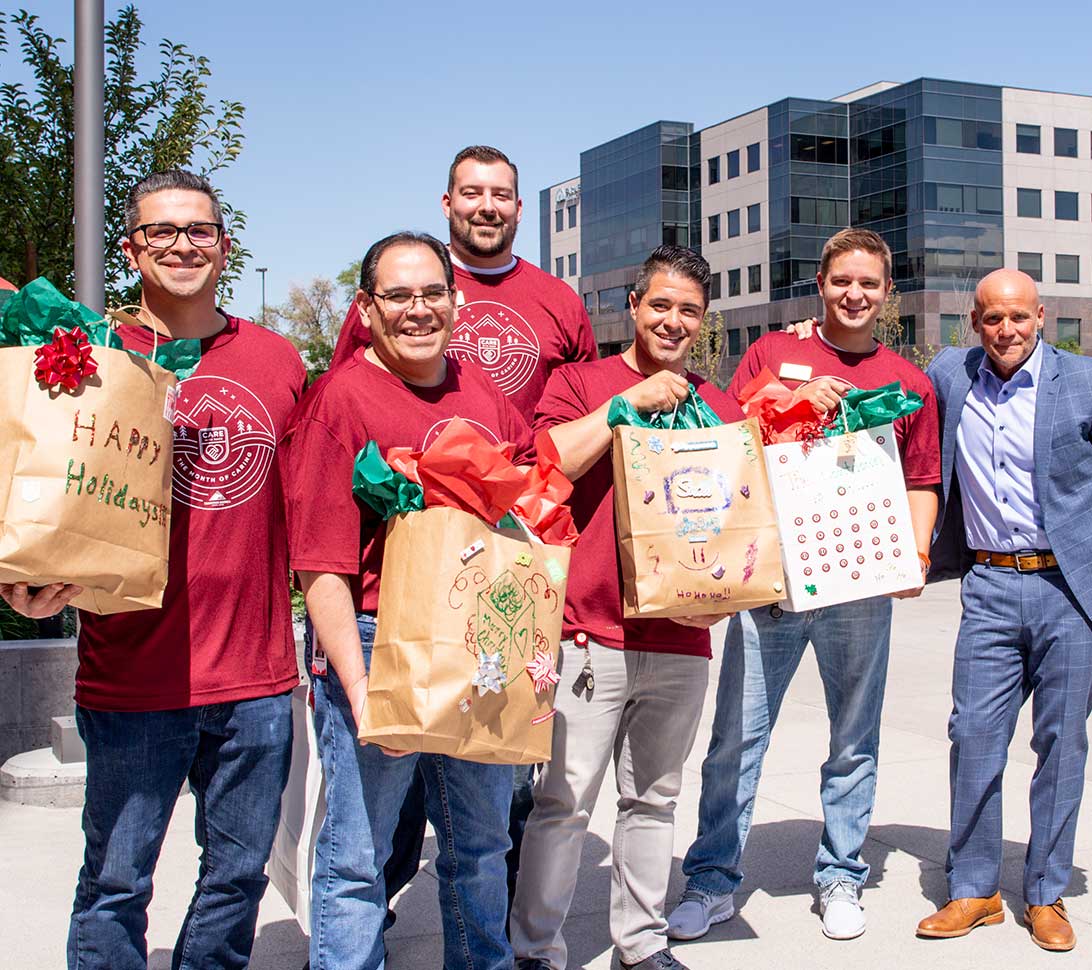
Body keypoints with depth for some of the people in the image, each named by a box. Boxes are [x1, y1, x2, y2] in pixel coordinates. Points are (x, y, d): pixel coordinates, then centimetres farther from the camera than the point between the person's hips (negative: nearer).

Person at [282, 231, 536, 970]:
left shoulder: (481, 390, 8)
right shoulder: (342, 397, -11)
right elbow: (322, 564, -15)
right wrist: (359, 690, -21)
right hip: (379, 648, -6)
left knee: (482, 841, 21)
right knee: (358, 856, 4)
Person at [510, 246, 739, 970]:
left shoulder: (722, 408, 13)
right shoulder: (580, 381, 3)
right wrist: (629, 401, -14)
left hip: (683, 639, 4)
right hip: (592, 632, -4)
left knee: (655, 799, 14)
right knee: (566, 798, -2)